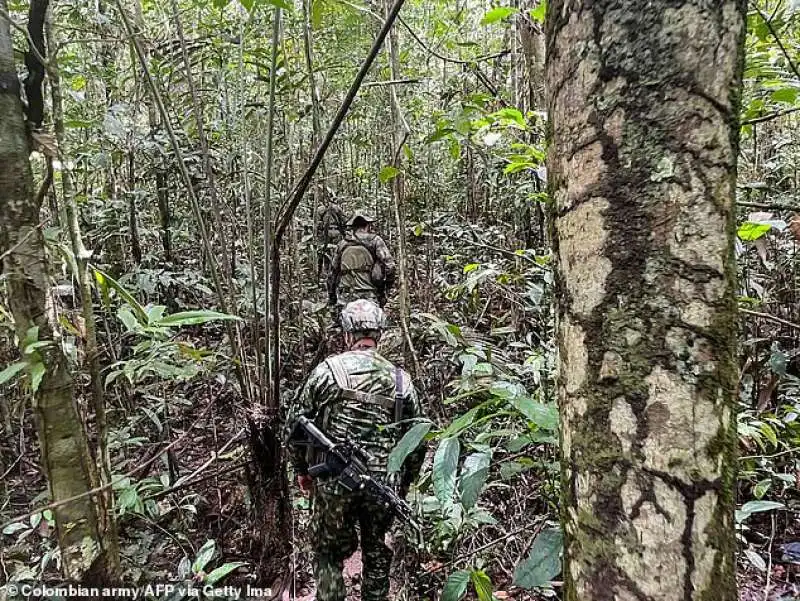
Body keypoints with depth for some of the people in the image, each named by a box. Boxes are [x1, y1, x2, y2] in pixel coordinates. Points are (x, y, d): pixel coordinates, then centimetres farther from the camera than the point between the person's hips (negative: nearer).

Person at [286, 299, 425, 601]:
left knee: (329, 555, 18)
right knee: (377, 556, 22)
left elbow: (295, 423, -4)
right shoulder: (401, 379, -1)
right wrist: (404, 482, 17)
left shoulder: (329, 369, -8)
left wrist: (301, 469, 11)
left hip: (333, 483, -2)